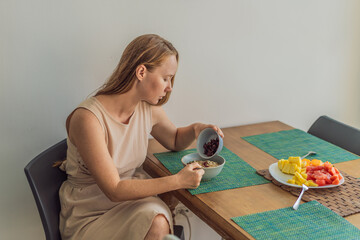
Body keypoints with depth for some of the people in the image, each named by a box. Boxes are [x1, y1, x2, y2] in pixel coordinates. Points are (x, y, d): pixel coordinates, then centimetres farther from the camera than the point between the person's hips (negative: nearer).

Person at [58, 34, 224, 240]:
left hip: (130, 200, 6)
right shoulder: (88, 118, -22)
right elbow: (114, 190, -23)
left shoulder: (149, 109, 0)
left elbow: (175, 140, 21)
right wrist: (178, 181, -25)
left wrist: (195, 129, -2)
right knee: (155, 223, -31)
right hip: (88, 219, -5)